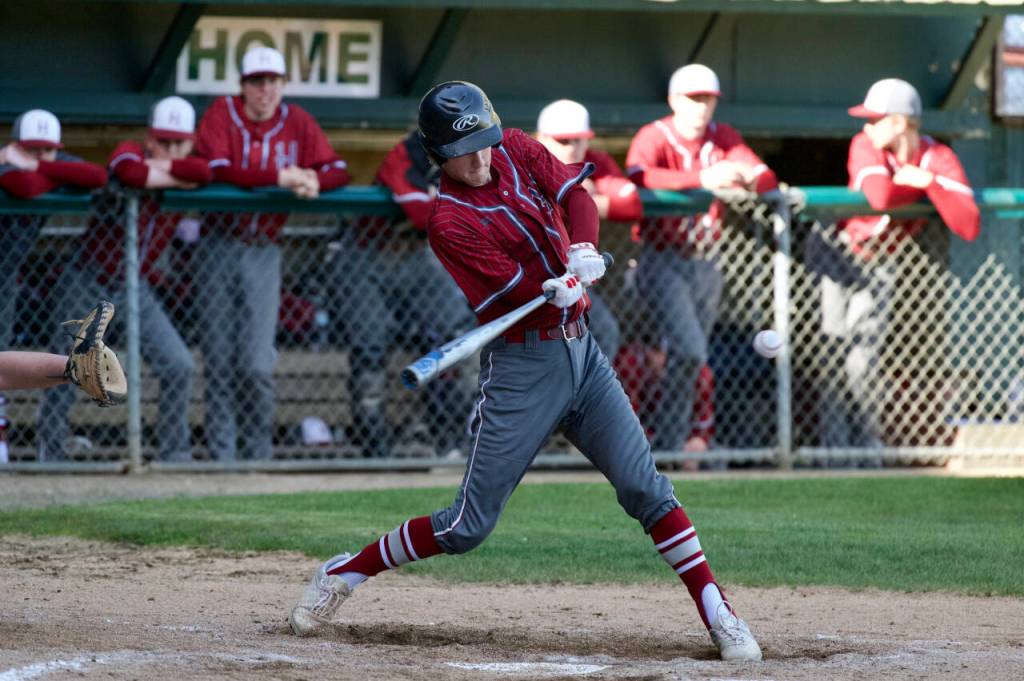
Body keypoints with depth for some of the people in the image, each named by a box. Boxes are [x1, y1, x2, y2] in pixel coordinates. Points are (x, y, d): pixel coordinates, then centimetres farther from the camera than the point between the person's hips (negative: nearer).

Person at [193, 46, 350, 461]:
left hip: (263, 251, 1)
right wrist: (280, 177, -24)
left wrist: (312, 179, -22)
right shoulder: (222, 114, -2)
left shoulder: (297, 122, 6)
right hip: (218, 248, -1)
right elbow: (216, 168, -19)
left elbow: (337, 170, 1)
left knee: (257, 363, -8)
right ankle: (221, 456, 4)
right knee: (220, 359, -1)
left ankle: (258, 456, 3)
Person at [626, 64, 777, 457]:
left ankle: (671, 447, 18)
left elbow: (767, 179, -3)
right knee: (689, 351, -18)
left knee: (693, 358, 9)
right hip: (663, 260, -6)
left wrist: (745, 178, -28)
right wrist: (701, 179, -40)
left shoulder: (723, 139, 8)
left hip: (705, 262, 6)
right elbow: (638, 177, -30)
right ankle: (667, 445, -11)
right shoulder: (654, 138, -8)